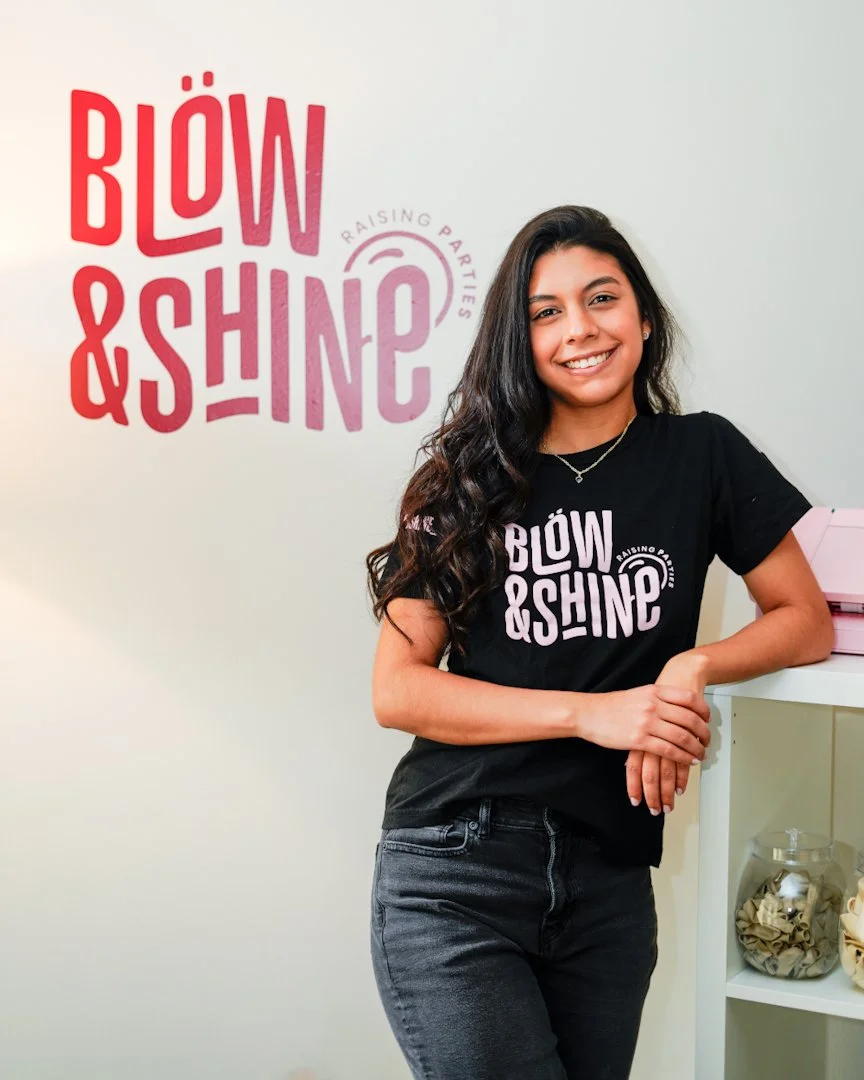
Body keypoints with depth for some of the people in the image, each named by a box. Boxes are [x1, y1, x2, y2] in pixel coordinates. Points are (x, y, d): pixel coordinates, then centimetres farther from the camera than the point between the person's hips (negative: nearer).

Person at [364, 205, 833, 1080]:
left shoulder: (700, 456, 4)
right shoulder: (469, 481, 1)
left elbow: (807, 621, 9)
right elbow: (396, 689, -4)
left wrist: (694, 667, -12)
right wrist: (594, 713, -15)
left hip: (608, 885, 2)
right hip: (456, 877, -2)